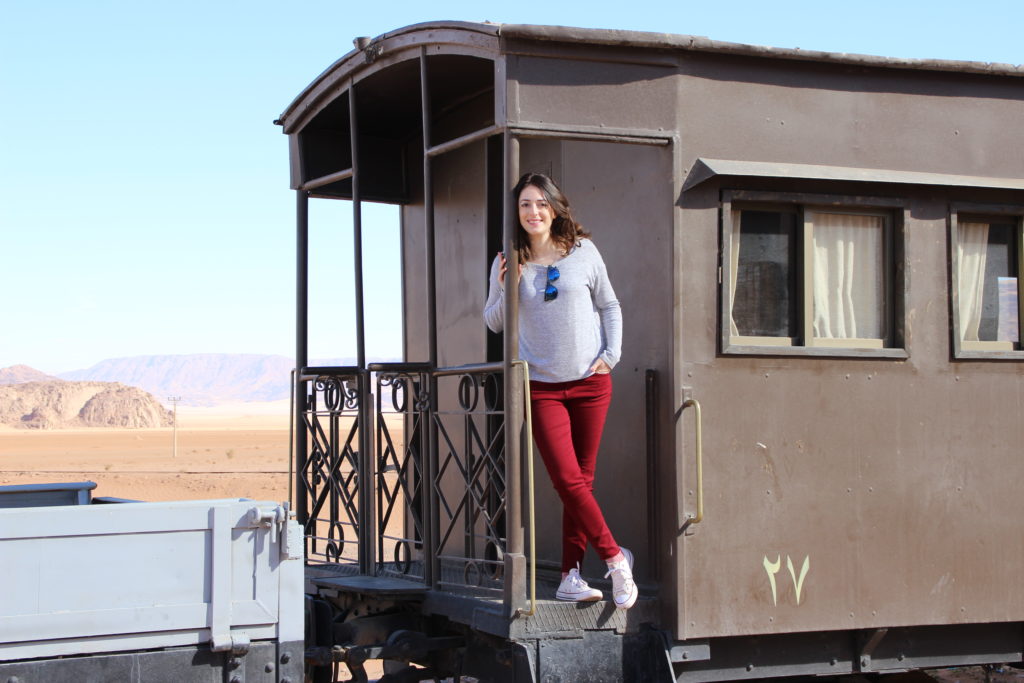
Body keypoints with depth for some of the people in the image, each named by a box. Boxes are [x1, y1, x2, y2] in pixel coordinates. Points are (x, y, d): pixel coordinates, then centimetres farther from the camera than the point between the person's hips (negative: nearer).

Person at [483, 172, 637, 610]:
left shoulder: (583, 252, 3)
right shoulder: (508, 263, 2)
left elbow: (609, 306, 12)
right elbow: (493, 323, 8)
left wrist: (610, 355, 1)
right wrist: (506, 291, -10)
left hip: (590, 382, 1)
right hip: (541, 386, -1)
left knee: (582, 478, 3)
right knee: (568, 480, -11)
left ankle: (571, 576, 9)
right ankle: (615, 557, 4)